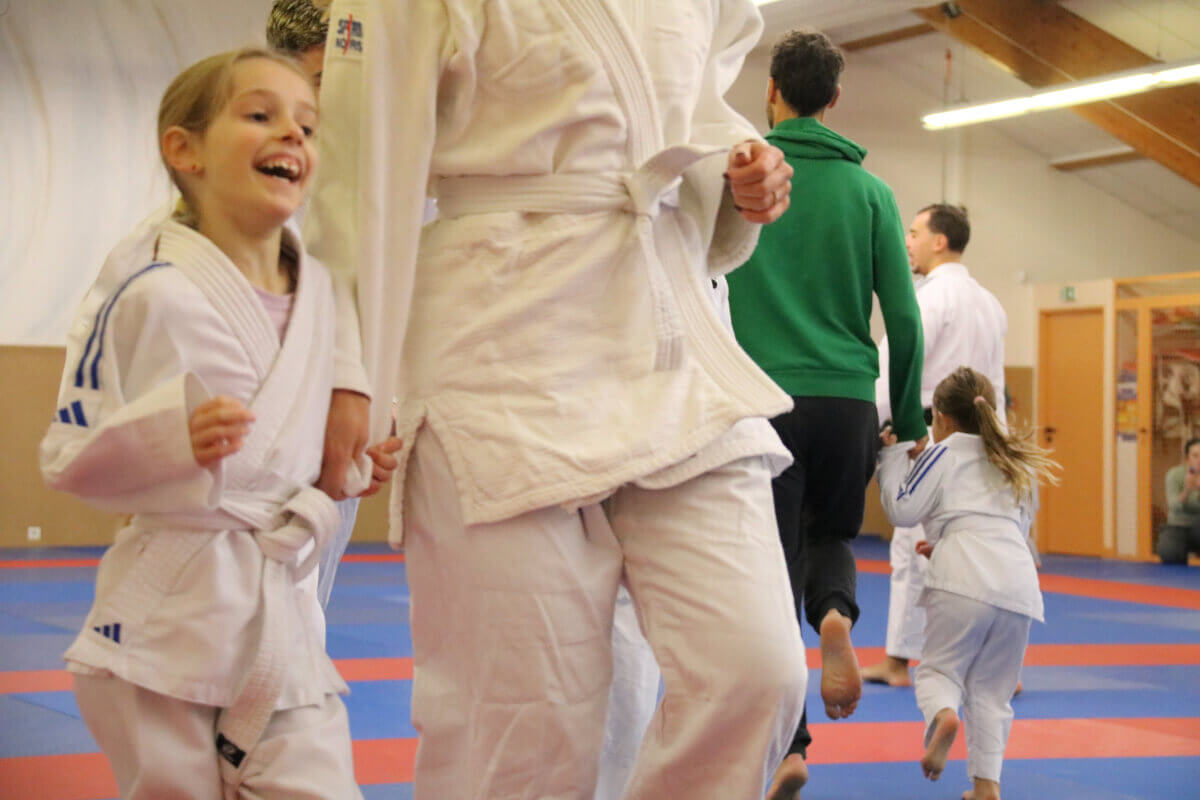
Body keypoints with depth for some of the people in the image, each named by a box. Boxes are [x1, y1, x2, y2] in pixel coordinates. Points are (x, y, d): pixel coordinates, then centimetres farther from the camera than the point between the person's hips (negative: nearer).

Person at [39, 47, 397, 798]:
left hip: (285, 610, 5)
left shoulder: (321, 291, 7)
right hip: (171, 615, -5)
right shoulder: (150, 291, -12)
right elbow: (69, 454, -10)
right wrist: (171, 435, -26)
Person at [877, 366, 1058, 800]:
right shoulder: (1012, 460, 28)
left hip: (965, 578, -5)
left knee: (939, 669, 2)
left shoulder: (944, 452, 9)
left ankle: (943, 716, -30)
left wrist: (893, 455, 16)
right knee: (992, 688, 12)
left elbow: (903, 509, 4)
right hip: (1019, 581, 5)